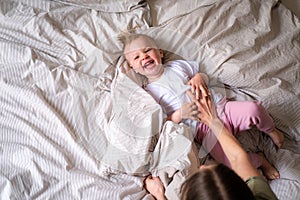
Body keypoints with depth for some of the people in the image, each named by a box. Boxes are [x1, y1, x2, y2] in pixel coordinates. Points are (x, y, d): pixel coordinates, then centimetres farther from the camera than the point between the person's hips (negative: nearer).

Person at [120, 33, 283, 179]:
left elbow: (205, 76, 23)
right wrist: (180, 114, -19)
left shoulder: (177, 66, 14)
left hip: (220, 107, 4)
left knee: (253, 109, -25)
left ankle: (270, 130, 9)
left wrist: (199, 78, 0)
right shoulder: (150, 93, 2)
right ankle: (259, 160, 6)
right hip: (206, 129, -4)